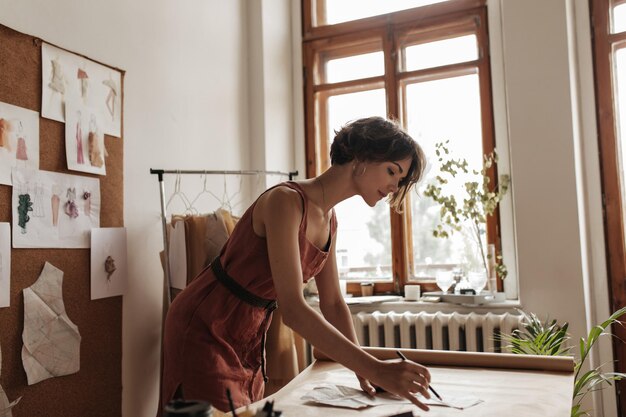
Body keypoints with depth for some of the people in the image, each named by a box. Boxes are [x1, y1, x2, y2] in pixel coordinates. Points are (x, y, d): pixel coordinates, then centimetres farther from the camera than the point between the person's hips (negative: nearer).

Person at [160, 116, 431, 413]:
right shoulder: (286, 201, -27)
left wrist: (362, 369, -6)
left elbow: (333, 303, 5)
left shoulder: (328, 220, 1)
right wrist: (374, 368, -37)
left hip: (249, 338, 8)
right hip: (204, 333, -8)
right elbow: (293, 309, -35)